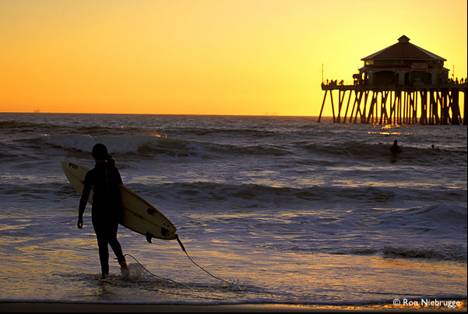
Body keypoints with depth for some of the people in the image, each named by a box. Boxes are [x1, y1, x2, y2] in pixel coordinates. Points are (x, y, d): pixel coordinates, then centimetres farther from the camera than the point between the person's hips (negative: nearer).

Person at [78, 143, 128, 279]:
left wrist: (80, 216, -5)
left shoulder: (91, 174, -11)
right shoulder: (114, 171, 1)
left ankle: (105, 272, 9)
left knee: (102, 242, 7)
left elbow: (84, 196, -10)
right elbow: (120, 188, 9)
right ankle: (122, 260, -9)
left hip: (99, 210, -4)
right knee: (112, 238, 16)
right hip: (115, 209, 4)